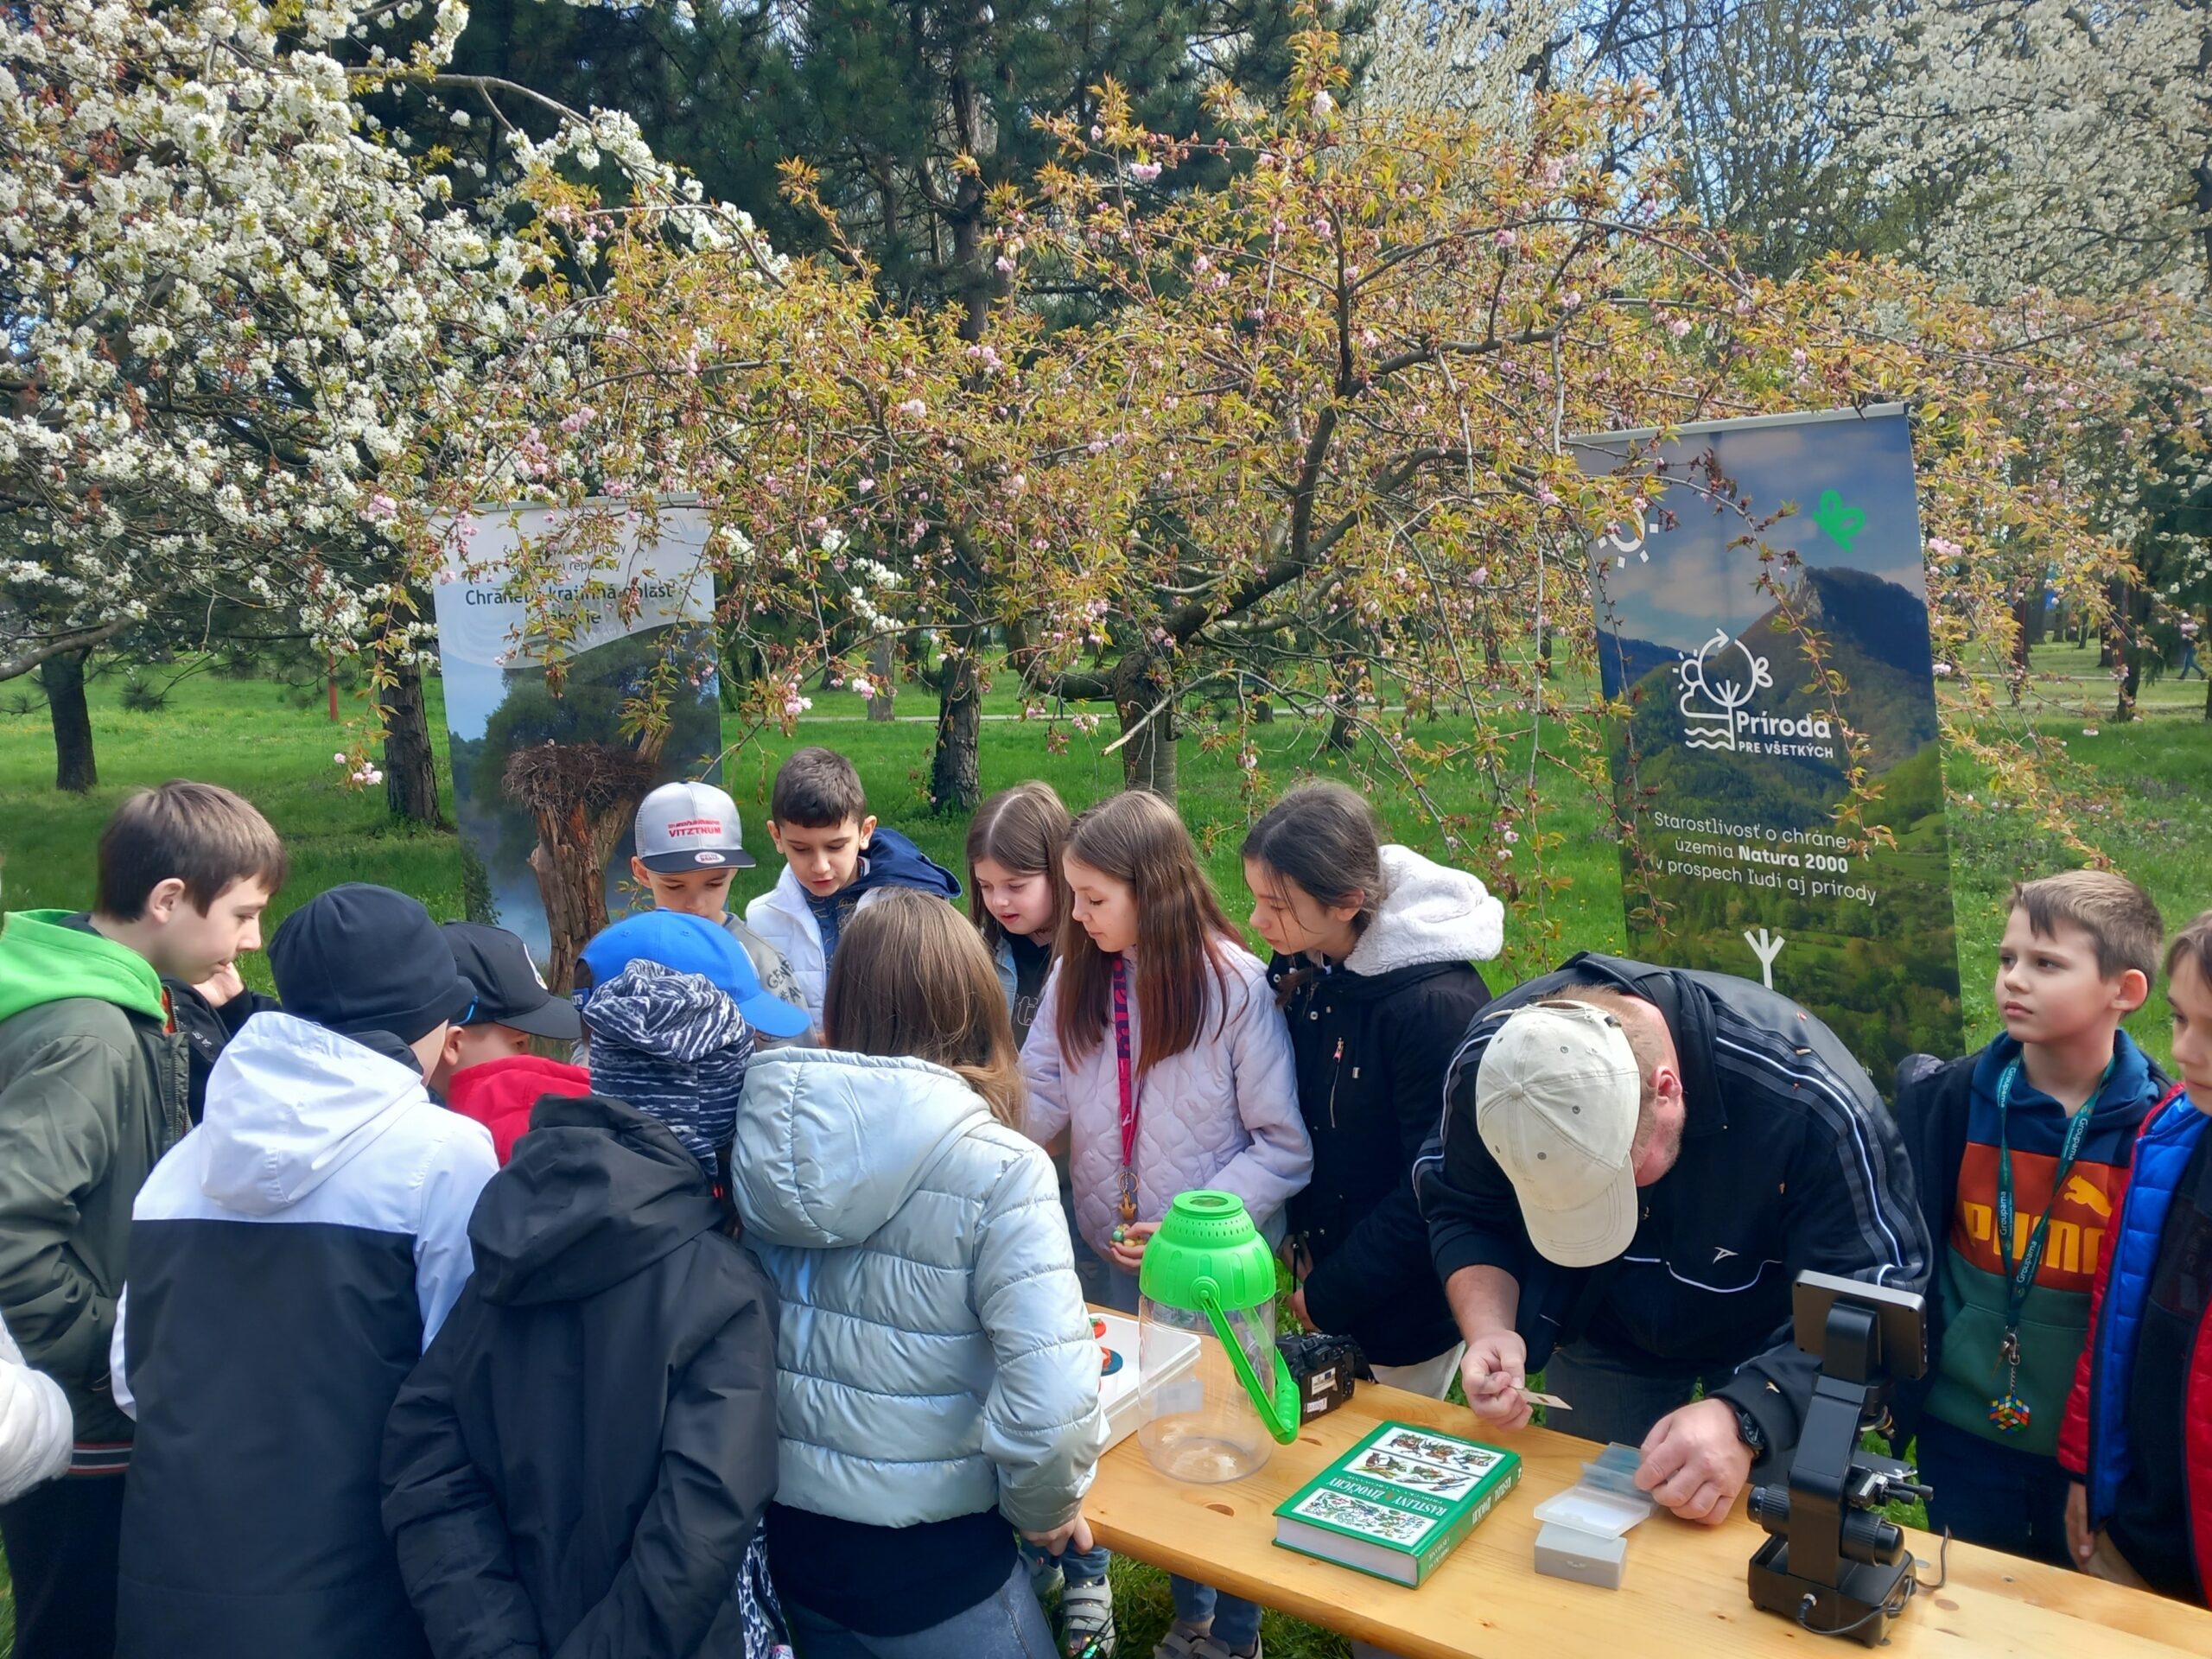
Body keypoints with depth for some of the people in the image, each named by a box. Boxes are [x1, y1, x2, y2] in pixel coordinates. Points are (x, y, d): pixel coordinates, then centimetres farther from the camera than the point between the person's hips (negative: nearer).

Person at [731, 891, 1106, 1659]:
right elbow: (1050, 1396, -25)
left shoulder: (762, 1131, -6)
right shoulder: (995, 1167, -20)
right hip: (928, 1555, -4)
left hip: (784, 1530, 5)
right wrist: (1042, 1506, -6)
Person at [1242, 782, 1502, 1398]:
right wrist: (1302, 1235, -2)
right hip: (1328, 1257, 6)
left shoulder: (1436, 1005, -28)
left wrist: (1327, 1298, -16)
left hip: (1409, 1303, -6)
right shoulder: (1302, 968, -5)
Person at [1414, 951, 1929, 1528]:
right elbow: (1463, 1214, -14)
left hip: (1767, 1345, -2)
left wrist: (1746, 1420, -48)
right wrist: (1488, 1327, -33)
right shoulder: (1487, 1063, -30)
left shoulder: (1808, 1097, -40)